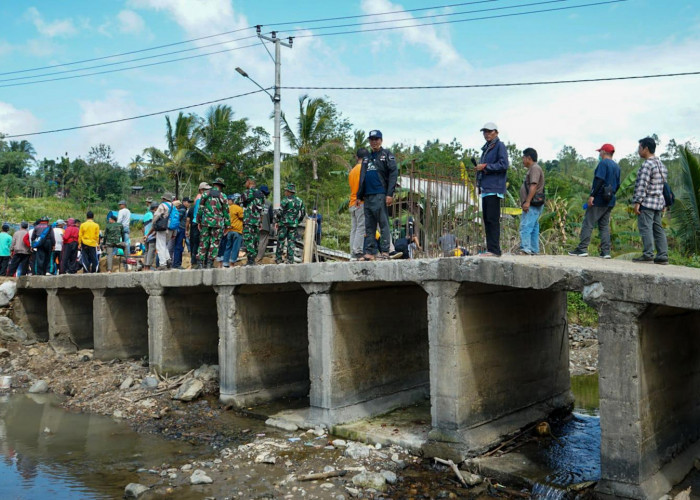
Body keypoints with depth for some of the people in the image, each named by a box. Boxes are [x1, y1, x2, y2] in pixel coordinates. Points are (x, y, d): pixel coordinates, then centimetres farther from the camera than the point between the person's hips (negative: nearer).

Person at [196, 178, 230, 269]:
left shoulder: (205, 195, 5)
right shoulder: (222, 197, 0)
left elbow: (200, 209, 7)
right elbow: (226, 212, 2)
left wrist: (199, 222, 14)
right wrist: (227, 225, 8)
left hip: (206, 222, 2)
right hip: (218, 224, -2)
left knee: (204, 242, 8)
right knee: (214, 243, 2)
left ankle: (202, 262, 9)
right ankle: (210, 263, -2)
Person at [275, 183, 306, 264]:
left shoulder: (285, 200, -8)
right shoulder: (300, 201, 10)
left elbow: (280, 212, -11)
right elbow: (303, 214, 14)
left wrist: (278, 222, 0)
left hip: (284, 223, -4)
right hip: (294, 224, 4)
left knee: (281, 241, 3)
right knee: (291, 242, 6)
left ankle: (278, 259, 5)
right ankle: (290, 260, 3)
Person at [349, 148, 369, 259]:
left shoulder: (352, 171, 21)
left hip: (352, 204, 8)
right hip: (362, 203, -8)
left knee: (354, 229, 4)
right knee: (361, 228, -11)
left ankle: (353, 254, 0)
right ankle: (358, 252, -19)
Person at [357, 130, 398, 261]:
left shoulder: (387, 155, 3)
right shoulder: (366, 158, 23)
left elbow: (393, 174, -7)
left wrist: (390, 194, -16)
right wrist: (359, 196, 16)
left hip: (380, 195, -7)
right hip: (368, 196, 7)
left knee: (383, 224, -7)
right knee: (369, 226, 5)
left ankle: (385, 252, -8)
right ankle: (369, 252, 7)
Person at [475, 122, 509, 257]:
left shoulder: (500, 146, -3)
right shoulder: (486, 148, 24)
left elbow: (503, 164, -15)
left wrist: (485, 167, -13)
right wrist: (479, 184, 18)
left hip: (494, 189, -9)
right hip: (486, 189, 9)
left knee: (493, 219, -12)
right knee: (487, 220, 9)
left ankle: (494, 250, -12)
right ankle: (490, 249, 14)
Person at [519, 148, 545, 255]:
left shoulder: (534, 168, -9)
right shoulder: (532, 169, 24)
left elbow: (533, 186, -20)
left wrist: (527, 202, -25)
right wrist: (525, 202, 22)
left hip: (533, 204, -11)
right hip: (533, 205, 11)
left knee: (525, 227, -18)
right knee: (533, 228, 11)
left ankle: (526, 248, -24)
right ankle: (534, 250, 14)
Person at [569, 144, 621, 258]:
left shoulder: (603, 163, -8)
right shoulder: (616, 166, 17)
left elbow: (600, 180, -18)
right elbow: (617, 185, 18)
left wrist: (592, 195, -21)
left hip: (598, 200, -8)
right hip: (610, 201, 8)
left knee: (588, 223, -6)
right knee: (604, 225, 9)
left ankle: (582, 249, -10)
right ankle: (606, 251, 5)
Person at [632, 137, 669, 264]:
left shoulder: (647, 164, -12)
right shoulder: (662, 165, 17)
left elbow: (642, 185, -18)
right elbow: (664, 185, 19)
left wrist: (637, 202, -18)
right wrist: (664, 205, 21)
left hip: (647, 203, -9)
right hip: (659, 202, 9)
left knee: (645, 228, -9)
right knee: (658, 229, 9)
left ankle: (648, 255, -13)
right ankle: (663, 256, 8)